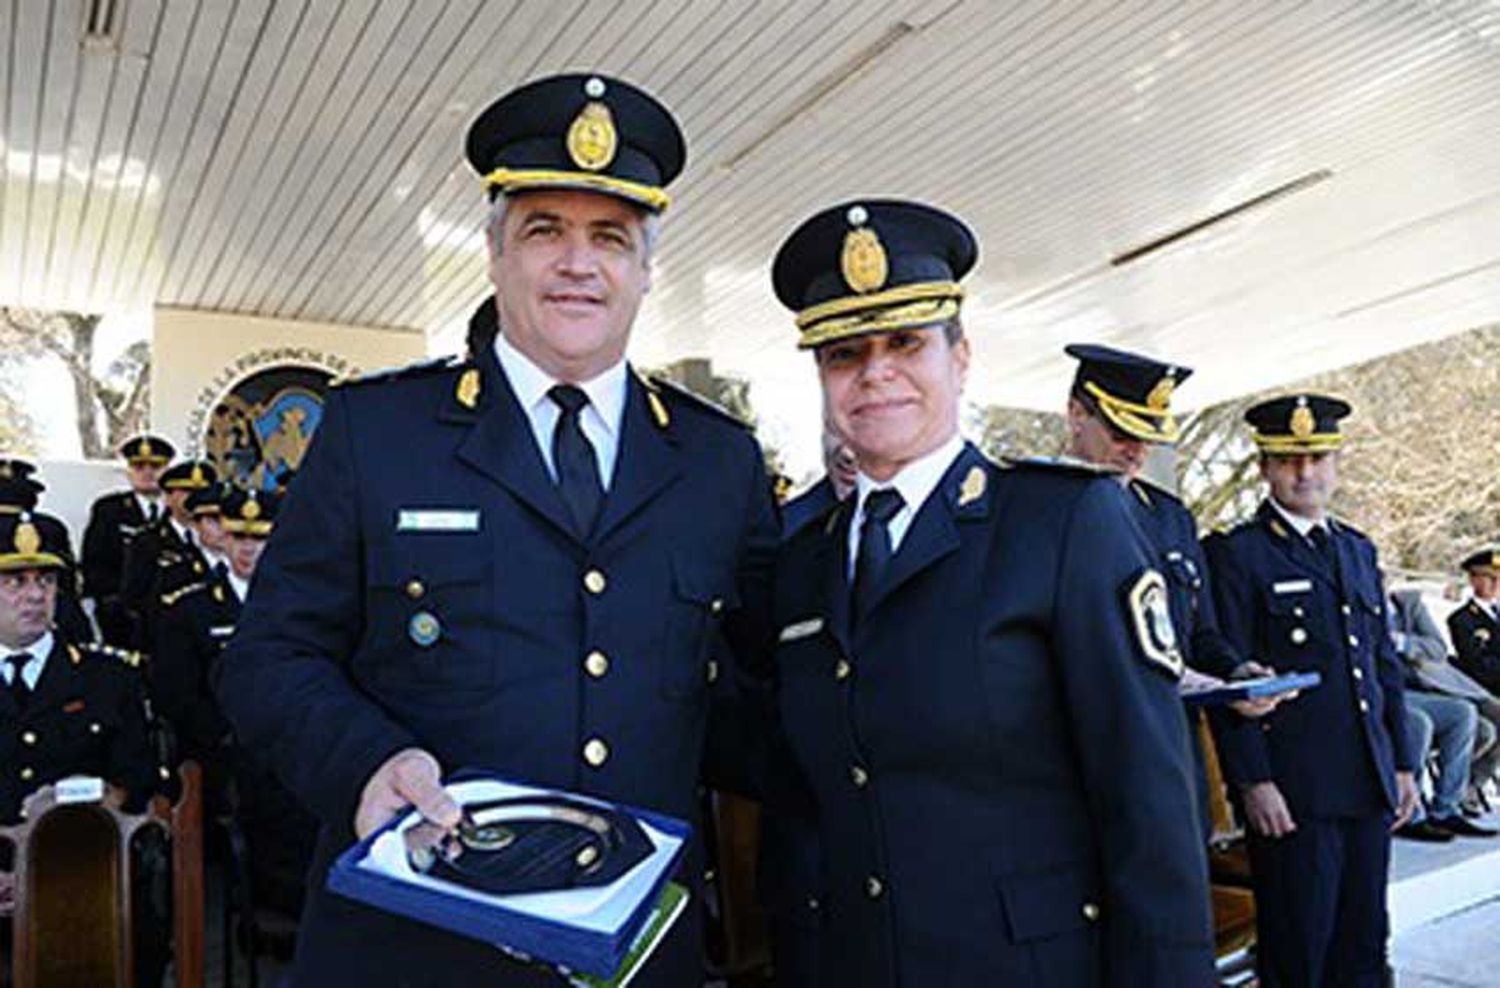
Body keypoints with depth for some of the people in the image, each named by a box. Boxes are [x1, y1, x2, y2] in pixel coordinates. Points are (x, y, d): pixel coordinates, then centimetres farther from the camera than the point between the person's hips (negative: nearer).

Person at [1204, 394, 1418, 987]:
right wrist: (1252, 782, -15)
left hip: (1369, 785, 6)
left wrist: (1403, 764, 14)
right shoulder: (1235, 554, -6)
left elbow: (1385, 665, 18)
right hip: (1290, 792, -6)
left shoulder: (1359, 551, 15)